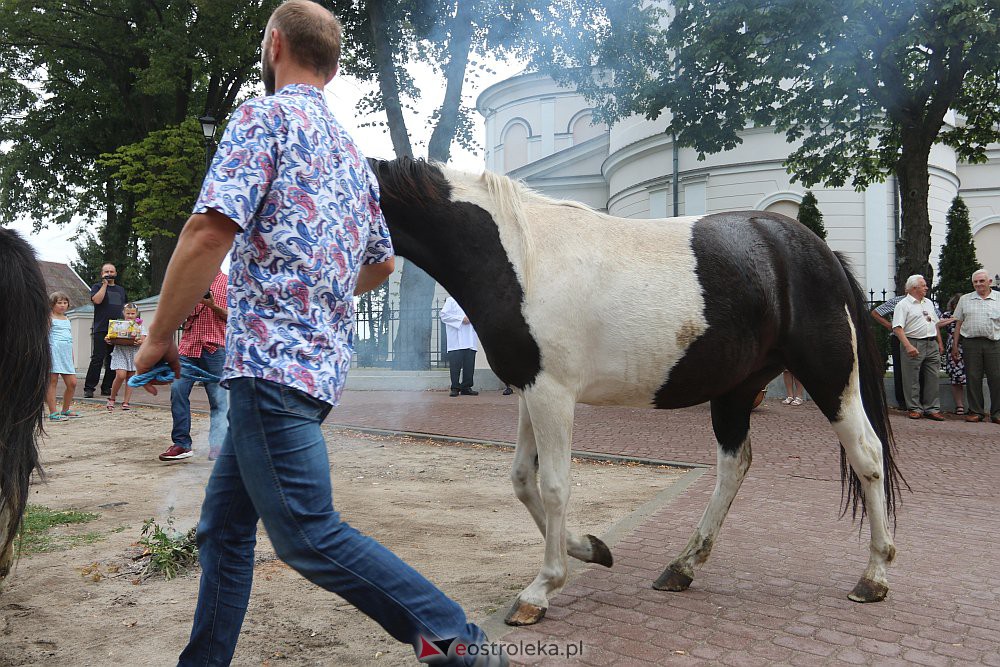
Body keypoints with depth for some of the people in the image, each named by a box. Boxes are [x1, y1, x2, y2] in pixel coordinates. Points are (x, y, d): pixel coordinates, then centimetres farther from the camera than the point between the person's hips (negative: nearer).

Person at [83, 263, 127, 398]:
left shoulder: (121, 289, 20)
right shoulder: (97, 287, 6)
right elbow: (97, 300, -14)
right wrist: (104, 284, -8)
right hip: (101, 330, -5)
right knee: (97, 359, -8)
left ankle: (106, 388, 11)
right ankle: (89, 388, -4)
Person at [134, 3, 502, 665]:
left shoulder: (262, 116, -5)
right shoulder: (352, 151, 20)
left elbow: (209, 233, -17)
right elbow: (382, 264, 26)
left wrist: (159, 336, -6)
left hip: (272, 360, -9)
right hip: (324, 358, 9)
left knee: (309, 536, -6)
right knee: (223, 523, 16)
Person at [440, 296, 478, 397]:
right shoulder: (451, 300, 6)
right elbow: (444, 315, -6)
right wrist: (461, 319, -11)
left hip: (470, 342, 5)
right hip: (456, 342, -5)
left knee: (469, 365, 1)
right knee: (455, 364, -7)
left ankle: (466, 387, 8)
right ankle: (455, 388, -2)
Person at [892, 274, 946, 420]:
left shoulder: (929, 303, 18)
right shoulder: (903, 304, -6)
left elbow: (935, 324, 24)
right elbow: (898, 328, -14)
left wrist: (940, 343, 17)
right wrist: (908, 346, -23)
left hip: (932, 345, 7)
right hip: (914, 344, -6)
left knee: (933, 378, 6)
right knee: (912, 379, -1)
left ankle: (932, 408, 12)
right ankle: (914, 408, 7)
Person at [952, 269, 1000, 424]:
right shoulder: (965, 299, 12)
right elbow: (959, 323, 13)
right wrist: (955, 346, 9)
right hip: (971, 343, 1)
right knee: (973, 378, 3)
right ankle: (976, 411, 11)